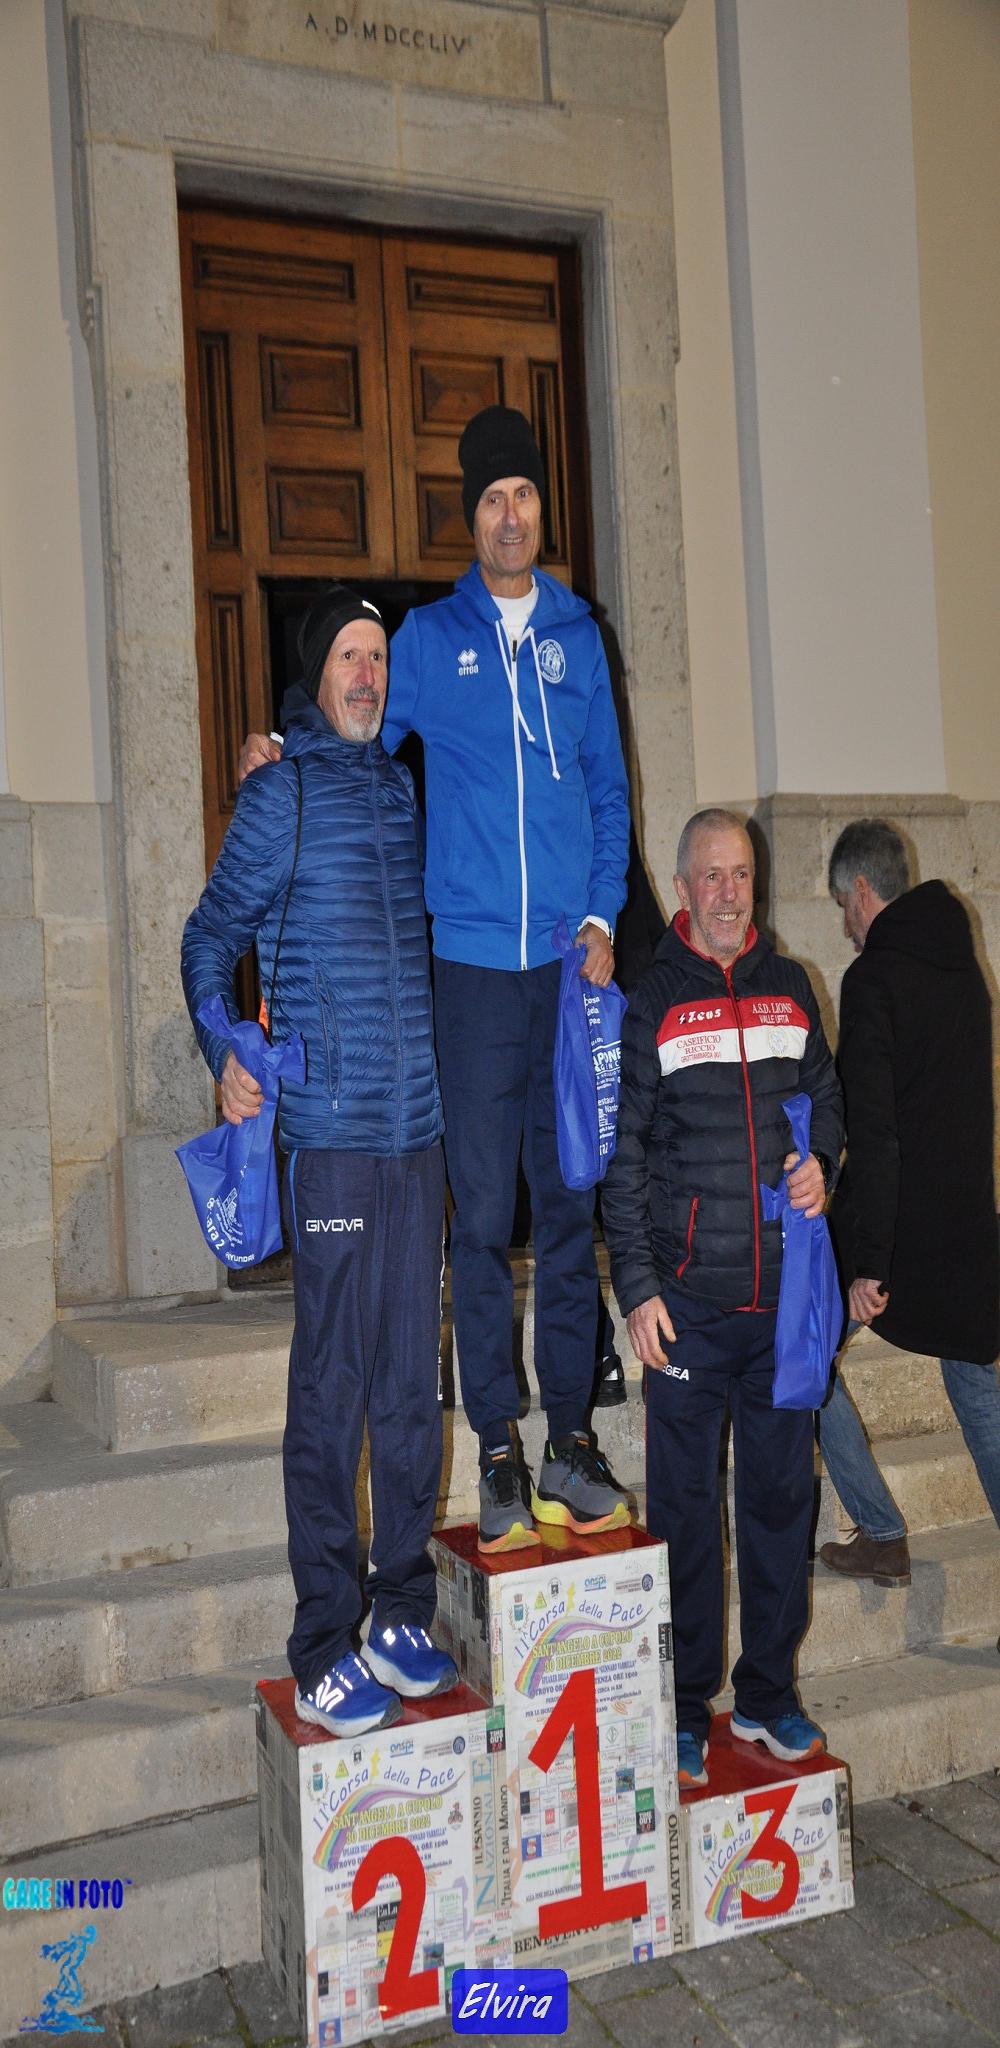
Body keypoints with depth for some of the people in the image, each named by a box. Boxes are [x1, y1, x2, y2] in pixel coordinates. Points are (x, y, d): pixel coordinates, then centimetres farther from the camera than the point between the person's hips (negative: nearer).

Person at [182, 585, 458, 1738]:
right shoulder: (281, 791, 0)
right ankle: (322, 1649, 11)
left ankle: (402, 1613, 24)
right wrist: (223, 1055, -11)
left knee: (411, 1382, 10)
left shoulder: (406, 787, 14)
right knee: (330, 1392, -1)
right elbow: (211, 937, 3)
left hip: (420, 1128, 5)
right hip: (332, 1132, -5)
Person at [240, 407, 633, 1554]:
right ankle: (499, 1451, 12)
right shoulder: (429, 637, 8)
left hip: (571, 957, 2)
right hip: (472, 958, -1)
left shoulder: (576, 634, 13)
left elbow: (608, 786, 13)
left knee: (570, 1203, 6)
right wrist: (279, 758, -8)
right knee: (481, 1214, 1)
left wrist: (602, 915, 2)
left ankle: (572, 1440, 17)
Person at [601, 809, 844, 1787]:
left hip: (786, 1295, 4)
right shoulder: (651, 1000, -1)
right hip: (690, 1299, -3)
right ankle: (686, 1707, 19)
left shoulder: (790, 986, 10)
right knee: (685, 1504, 4)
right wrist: (636, 1285, -8)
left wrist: (821, 1158, -2)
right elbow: (623, 1152, -2)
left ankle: (768, 1695, 27)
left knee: (780, 1494, 11)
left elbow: (825, 1093, 21)